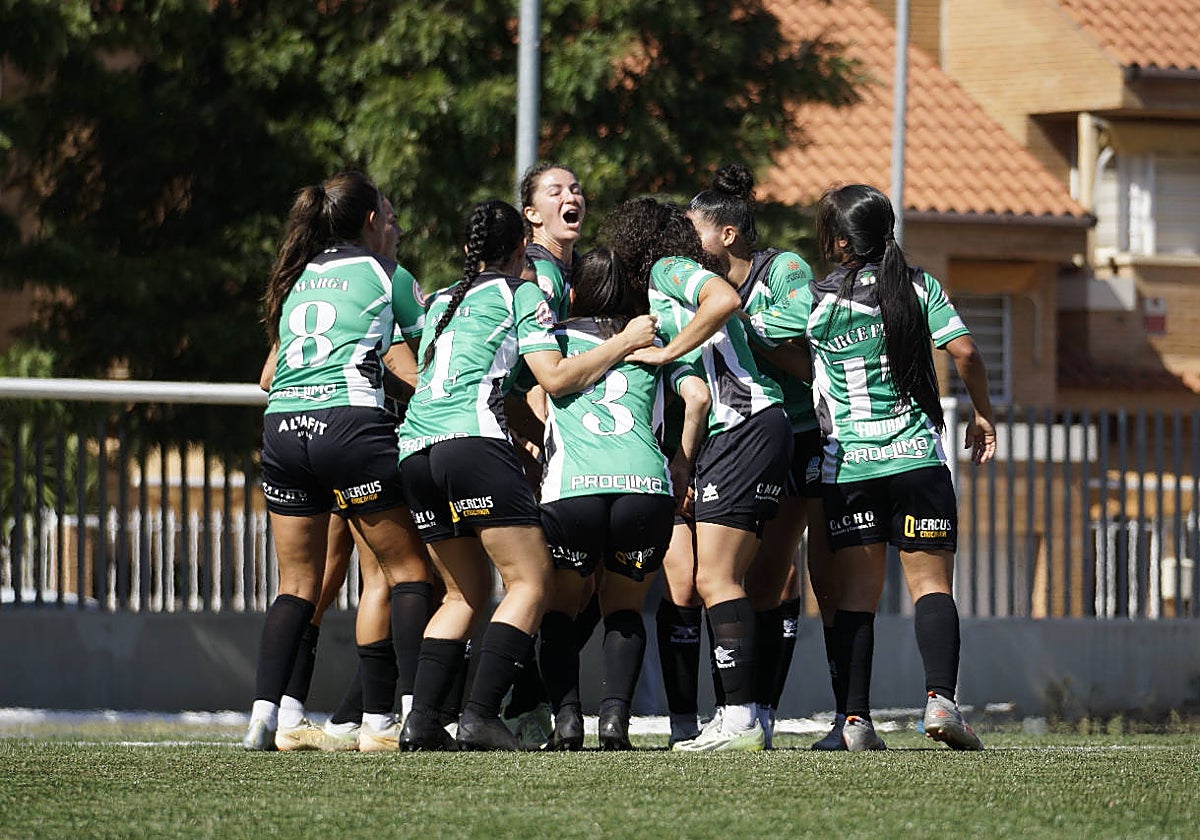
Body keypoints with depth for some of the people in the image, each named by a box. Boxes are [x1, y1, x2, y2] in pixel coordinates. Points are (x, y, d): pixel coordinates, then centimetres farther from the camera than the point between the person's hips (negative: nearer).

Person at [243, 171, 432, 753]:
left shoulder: (295, 279, 23)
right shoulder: (384, 274, 9)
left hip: (280, 425, 5)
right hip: (350, 420, -5)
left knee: (297, 583, 11)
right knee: (406, 569, 2)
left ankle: (266, 716, 0)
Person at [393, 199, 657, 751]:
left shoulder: (441, 302, 28)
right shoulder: (520, 295, 9)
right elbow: (555, 378, 1)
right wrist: (624, 343, 11)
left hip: (414, 450, 7)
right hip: (474, 438, -7)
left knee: (465, 593, 15)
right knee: (530, 583, -4)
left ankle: (420, 721, 2)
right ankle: (479, 717, -18)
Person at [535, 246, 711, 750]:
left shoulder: (553, 338, 21)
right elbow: (698, 396, 11)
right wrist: (683, 464, 22)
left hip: (570, 490, -1)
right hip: (647, 487, 1)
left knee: (560, 609, 20)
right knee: (624, 609, 21)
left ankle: (566, 714, -3)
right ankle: (615, 713, -3)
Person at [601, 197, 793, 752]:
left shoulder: (667, 268, 2)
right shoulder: (662, 294, 28)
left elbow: (725, 299, -18)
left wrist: (665, 352, -11)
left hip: (746, 427, -10)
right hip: (727, 436, 10)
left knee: (713, 578, -14)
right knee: (720, 582, 6)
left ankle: (740, 717, -19)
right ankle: (738, 716, 3)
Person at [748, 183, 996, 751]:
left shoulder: (814, 301, -5)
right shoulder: (918, 287, 0)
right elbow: (964, 352, -6)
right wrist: (982, 416, 9)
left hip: (847, 465, 0)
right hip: (916, 458, 0)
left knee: (855, 596, 3)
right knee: (931, 583, 3)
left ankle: (855, 719, -4)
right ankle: (940, 698, -15)